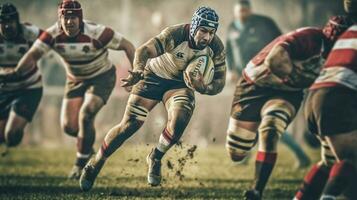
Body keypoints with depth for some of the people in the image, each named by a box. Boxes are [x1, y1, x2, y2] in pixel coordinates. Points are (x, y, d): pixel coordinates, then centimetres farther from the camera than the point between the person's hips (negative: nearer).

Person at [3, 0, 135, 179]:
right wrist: (16, 72, -38)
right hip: (75, 80, 4)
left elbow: (126, 46, -20)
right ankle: (86, 144, 34)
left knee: (85, 115, -24)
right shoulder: (53, 35, -19)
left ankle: (82, 162, -6)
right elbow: (34, 54, -23)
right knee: (69, 126, -3)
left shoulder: (95, 33, -28)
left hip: (101, 78, -4)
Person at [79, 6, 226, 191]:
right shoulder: (175, 35, -31)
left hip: (181, 84, 2)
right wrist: (137, 72, -59)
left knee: (179, 120, -26)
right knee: (129, 125, -7)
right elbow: (144, 50, -38)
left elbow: (219, 82, -11)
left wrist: (203, 87, -34)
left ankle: (155, 159, 3)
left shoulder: (216, 48, -19)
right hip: (154, 77, -2)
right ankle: (94, 165, 12)